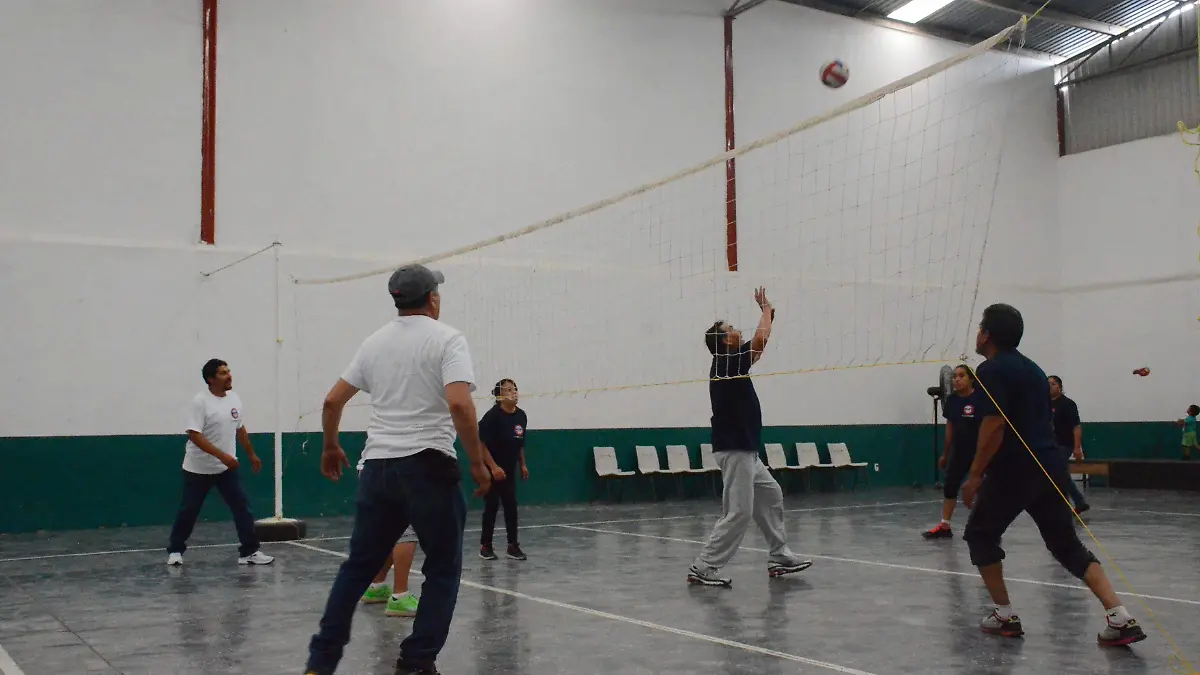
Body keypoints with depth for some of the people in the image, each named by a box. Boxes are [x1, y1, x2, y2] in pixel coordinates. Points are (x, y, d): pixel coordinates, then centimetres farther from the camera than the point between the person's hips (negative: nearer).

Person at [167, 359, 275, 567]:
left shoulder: (235, 399, 3)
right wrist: (222, 455, -29)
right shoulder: (200, 402, -17)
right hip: (198, 469, -5)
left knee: (242, 507, -3)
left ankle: (249, 552, 1)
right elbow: (194, 435, -24)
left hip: (227, 467, 5)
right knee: (188, 511, 7)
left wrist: (251, 455, 21)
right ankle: (175, 550, 25)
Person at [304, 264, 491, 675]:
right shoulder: (447, 339, -5)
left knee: (358, 566, 14)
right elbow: (459, 404, -20)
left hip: (378, 467, 6)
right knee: (443, 570, 8)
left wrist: (330, 447, 29)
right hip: (428, 466, -5)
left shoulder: (375, 342, 11)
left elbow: (332, 401, 13)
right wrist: (477, 462, -11)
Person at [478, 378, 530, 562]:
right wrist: (493, 467, -21)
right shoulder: (492, 416, -17)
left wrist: (523, 465, 14)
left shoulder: (521, 416, 2)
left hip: (510, 470, 6)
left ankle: (513, 545, 12)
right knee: (492, 506, 0)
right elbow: (482, 444, -18)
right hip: (492, 470, -6)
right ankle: (485, 545, 12)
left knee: (511, 506, 6)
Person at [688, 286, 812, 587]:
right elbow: (760, 339, -14)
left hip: (745, 451, 10)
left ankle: (780, 557, 23)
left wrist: (768, 311, 19)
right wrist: (766, 310, 3)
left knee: (771, 495, 16)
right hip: (734, 450, -10)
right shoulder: (727, 364, -13)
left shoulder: (730, 364, 12)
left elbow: (757, 345, 23)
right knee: (739, 513, -9)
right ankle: (703, 568, -6)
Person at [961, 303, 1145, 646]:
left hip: (1014, 470, -8)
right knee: (1067, 545, 11)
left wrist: (975, 476, -13)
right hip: (1051, 467, 8)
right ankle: (1120, 617, -2)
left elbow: (994, 426, -18)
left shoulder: (991, 370, -8)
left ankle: (1004, 615, 11)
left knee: (980, 535, 12)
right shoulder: (1032, 368, 18)